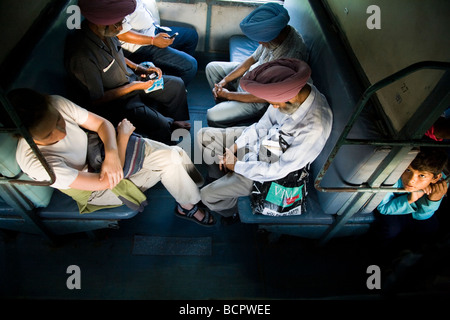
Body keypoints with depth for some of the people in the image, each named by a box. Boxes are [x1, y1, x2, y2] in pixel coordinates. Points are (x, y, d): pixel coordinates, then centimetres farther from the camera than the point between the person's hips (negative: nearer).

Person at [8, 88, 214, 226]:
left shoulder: (56, 104, -24)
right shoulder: (35, 161, -36)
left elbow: (102, 124, -9)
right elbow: (105, 183, -31)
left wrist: (111, 153, -30)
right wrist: (123, 136, -22)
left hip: (100, 150, 5)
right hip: (96, 188, -5)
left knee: (173, 155, -9)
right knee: (171, 160, -14)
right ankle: (188, 207, 12)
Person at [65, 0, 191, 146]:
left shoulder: (106, 32, -10)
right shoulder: (81, 56, -34)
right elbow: (96, 100, -24)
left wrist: (139, 69, -2)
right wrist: (133, 87, -22)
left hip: (132, 80, 8)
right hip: (114, 100, -8)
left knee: (177, 85, 9)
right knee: (160, 126, -23)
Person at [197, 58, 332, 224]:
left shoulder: (314, 130, -40)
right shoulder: (293, 91, -20)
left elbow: (278, 170, -28)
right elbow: (264, 124, -2)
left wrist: (237, 165, -17)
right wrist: (234, 147, -6)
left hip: (271, 164, -7)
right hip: (260, 139, 7)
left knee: (208, 195, -6)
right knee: (203, 135, 11)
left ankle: (231, 212, 29)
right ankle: (218, 177, 36)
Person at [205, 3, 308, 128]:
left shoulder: (294, 56, -36)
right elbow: (253, 59, 5)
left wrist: (229, 95, -19)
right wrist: (225, 80, -3)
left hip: (259, 101, -8)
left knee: (213, 117, -18)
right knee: (211, 68, 13)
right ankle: (225, 104, 20)